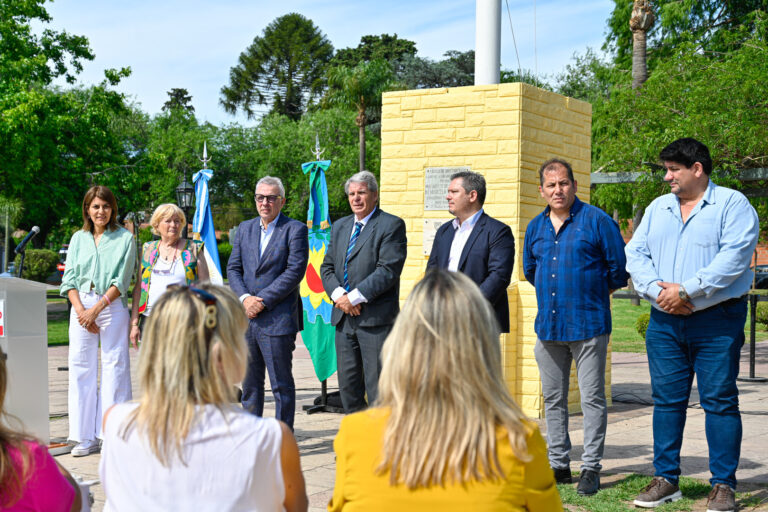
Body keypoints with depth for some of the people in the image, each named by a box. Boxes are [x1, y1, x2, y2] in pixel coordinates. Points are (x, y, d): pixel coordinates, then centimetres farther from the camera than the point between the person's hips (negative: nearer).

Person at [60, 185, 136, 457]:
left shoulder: (124, 238, 2)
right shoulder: (78, 239, 13)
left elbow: (121, 282, -4)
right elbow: (69, 279, 8)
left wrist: (97, 308, -12)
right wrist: (80, 309, -7)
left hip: (112, 307, -3)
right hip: (81, 307, 3)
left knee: (114, 368, -4)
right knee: (80, 368, 2)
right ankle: (86, 437, 8)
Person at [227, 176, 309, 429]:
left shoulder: (295, 230, -4)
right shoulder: (244, 229, 14)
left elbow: (295, 271, -12)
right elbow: (233, 268, 11)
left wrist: (263, 301, -15)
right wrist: (245, 298, -8)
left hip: (277, 320, -6)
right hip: (246, 318, 6)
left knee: (282, 385, 1)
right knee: (250, 384, 12)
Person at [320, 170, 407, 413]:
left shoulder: (391, 225, -4)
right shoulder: (339, 226, 18)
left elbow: (388, 270, -14)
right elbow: (327, 267, 14)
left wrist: (355, 297, -17)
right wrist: (338, 294, -6)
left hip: (376, 318, -6)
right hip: (344, 317, 7)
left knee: (378, 386, -5)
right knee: (348, 384, 11)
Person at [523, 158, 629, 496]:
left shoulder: (596, 221, -5)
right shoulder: (536, 227, 11)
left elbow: (618, 267, 0)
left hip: (588, 325, -5)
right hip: (548, 326, 5)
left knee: (592, 398, -2)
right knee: (553, 400, 10)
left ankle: (591, 468, 4)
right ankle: (559, 465, 19)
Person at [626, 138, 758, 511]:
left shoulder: (733, 205, -2)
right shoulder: (657, 208, 16)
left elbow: (733, 259, -14)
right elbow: (635, 254, 8)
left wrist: (685, 290, -17)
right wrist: (657, 289, -10)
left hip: (717, 322, -5)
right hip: (665, 322, 5)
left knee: (719, 401, -2)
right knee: (666, 399, 7)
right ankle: (666, 479, 15)